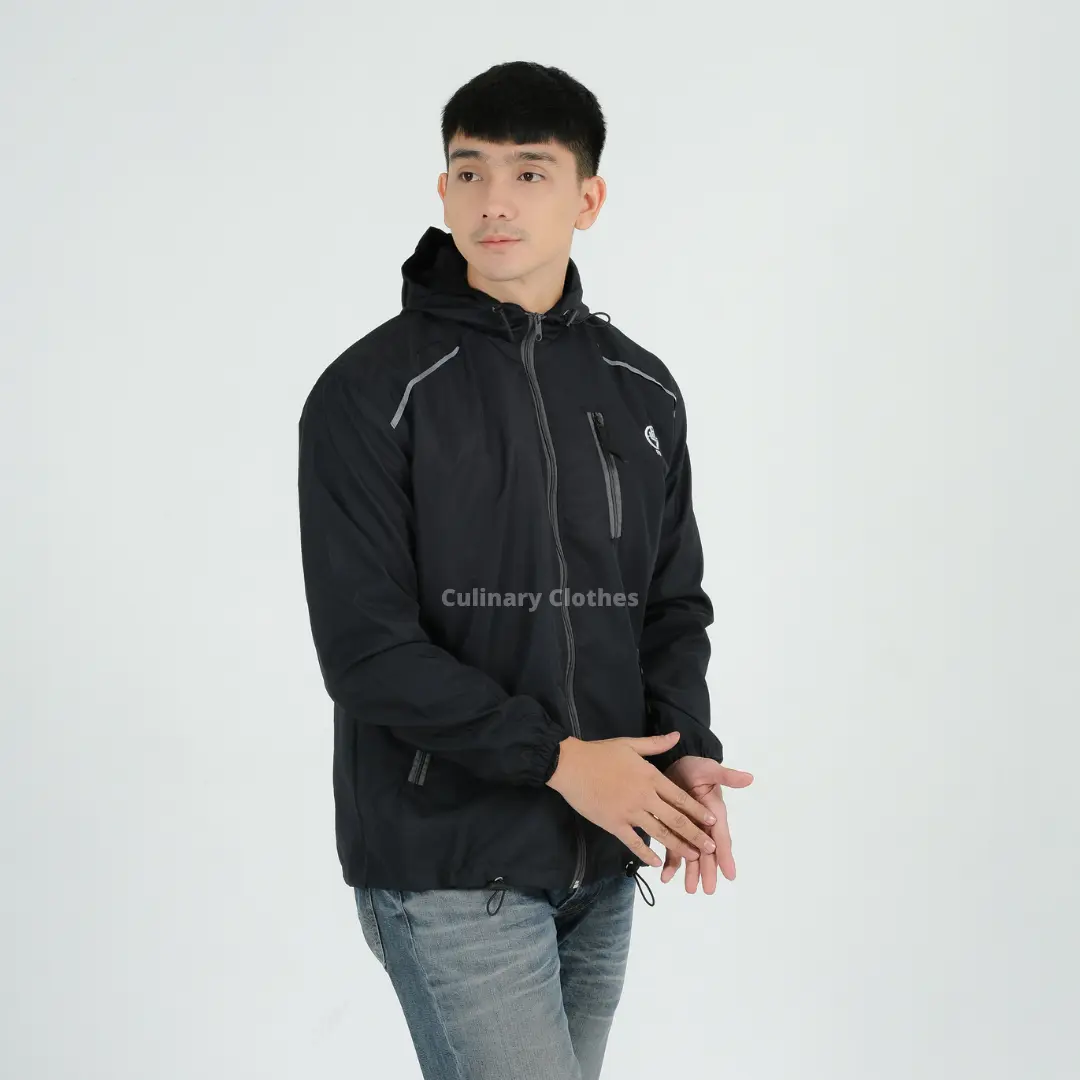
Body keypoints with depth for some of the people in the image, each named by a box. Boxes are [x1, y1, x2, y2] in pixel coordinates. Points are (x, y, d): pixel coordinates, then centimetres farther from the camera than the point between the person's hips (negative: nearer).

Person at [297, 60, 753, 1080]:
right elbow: (366, 648, -14)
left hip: (600, 864, 6)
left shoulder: (642, 392, 8)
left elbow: (673, 605, 12)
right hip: (447, 871, -5)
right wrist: (557, 757, -18)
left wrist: (688, 752, -7)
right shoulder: (370, 394, -9)